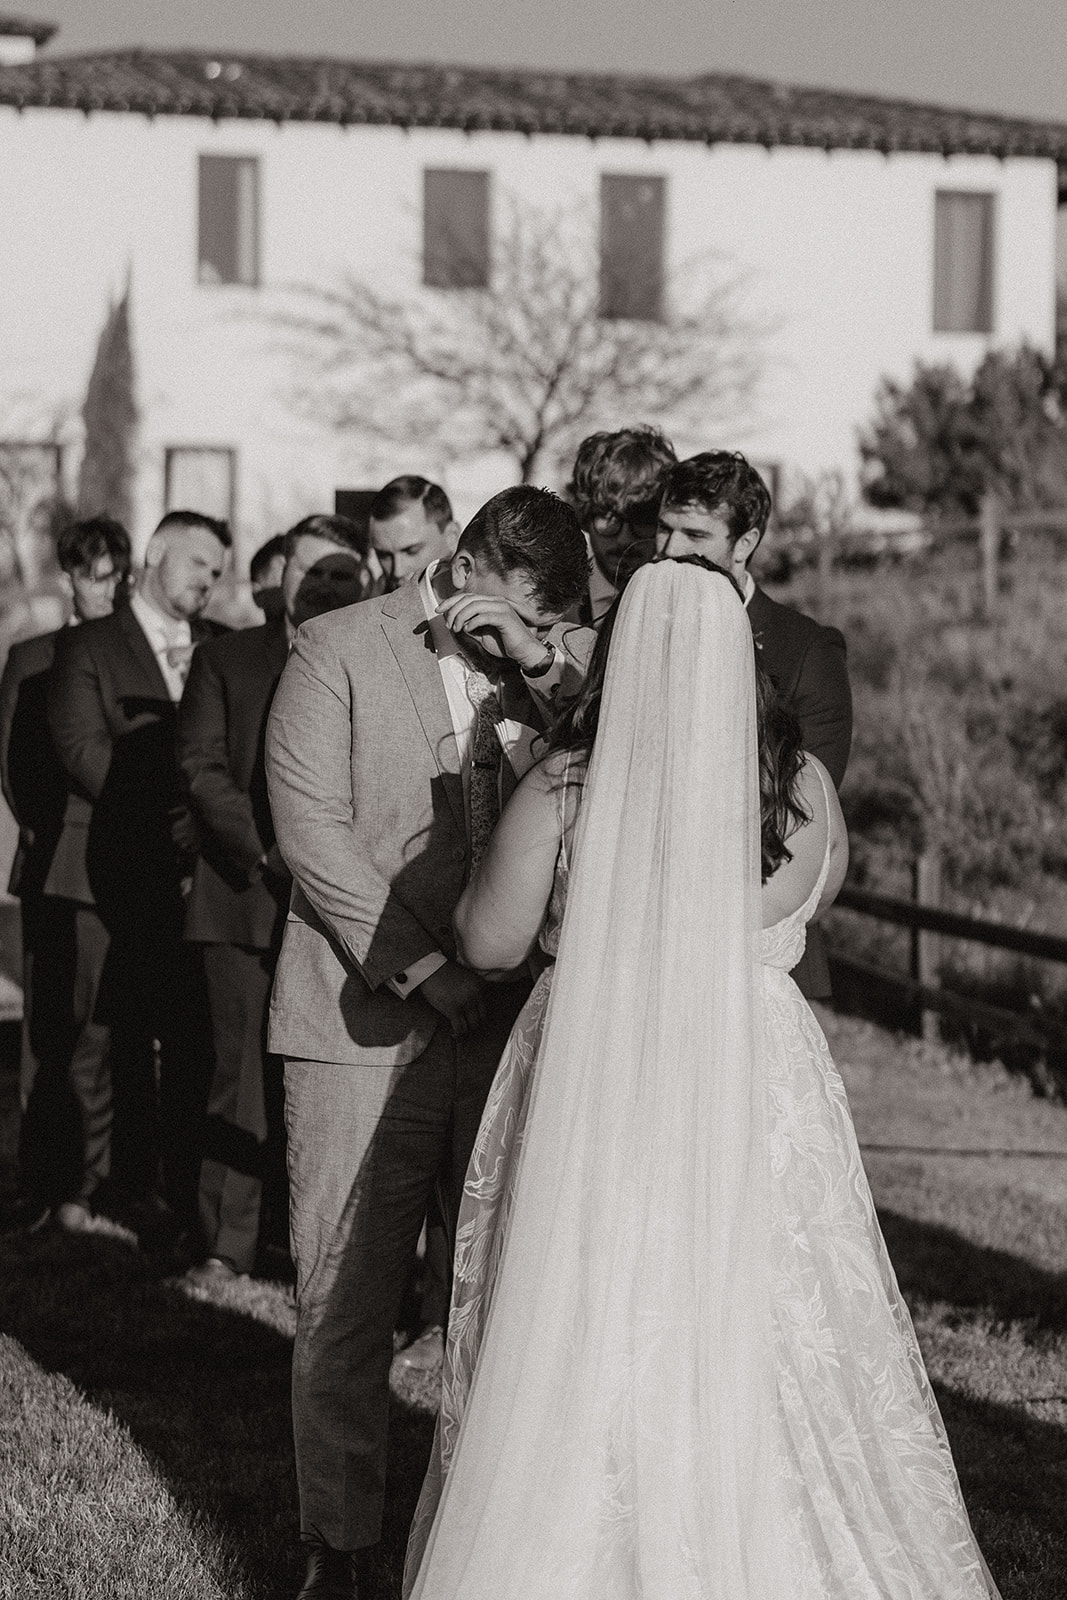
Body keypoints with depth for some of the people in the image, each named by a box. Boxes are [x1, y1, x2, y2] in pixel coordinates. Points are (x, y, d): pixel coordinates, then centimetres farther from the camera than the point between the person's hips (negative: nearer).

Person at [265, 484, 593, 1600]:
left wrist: (546, 657, -12)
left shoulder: (566, 664, 13)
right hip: (367, 1027, -3)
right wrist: (424, 971, -13)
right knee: (344, 1305, 1)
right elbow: (312, 829, -7)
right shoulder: (337, 650, 1)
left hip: (516, 1025, 3)